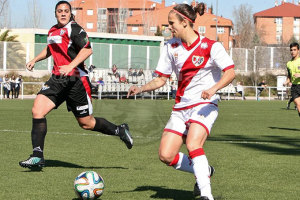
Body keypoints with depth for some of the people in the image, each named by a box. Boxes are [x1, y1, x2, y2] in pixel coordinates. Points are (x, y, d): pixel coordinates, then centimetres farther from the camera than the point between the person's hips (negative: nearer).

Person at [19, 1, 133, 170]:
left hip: (76, 80, -7)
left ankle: (120, 130, 27)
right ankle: (38, 156, -11)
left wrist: (71, 66, -30)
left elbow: (88, 49, -21)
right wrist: (35, 60, 27)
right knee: (37, 110, -14)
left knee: (86, 123, 2)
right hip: (57, 79, 7)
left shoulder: (74, 29, -9)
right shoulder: (53, 31, 14)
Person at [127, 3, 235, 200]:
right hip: (181, 107, 6)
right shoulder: (171, 47, 7)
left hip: (204, 105, -6)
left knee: (192, 145, -31)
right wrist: (141, 88, -6)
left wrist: (214, 88, -34)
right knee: (166, 155, -6)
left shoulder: (210, 46, -9)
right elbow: (161, 79, 11)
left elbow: (230, 73, -16)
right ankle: (204, 171, 18)